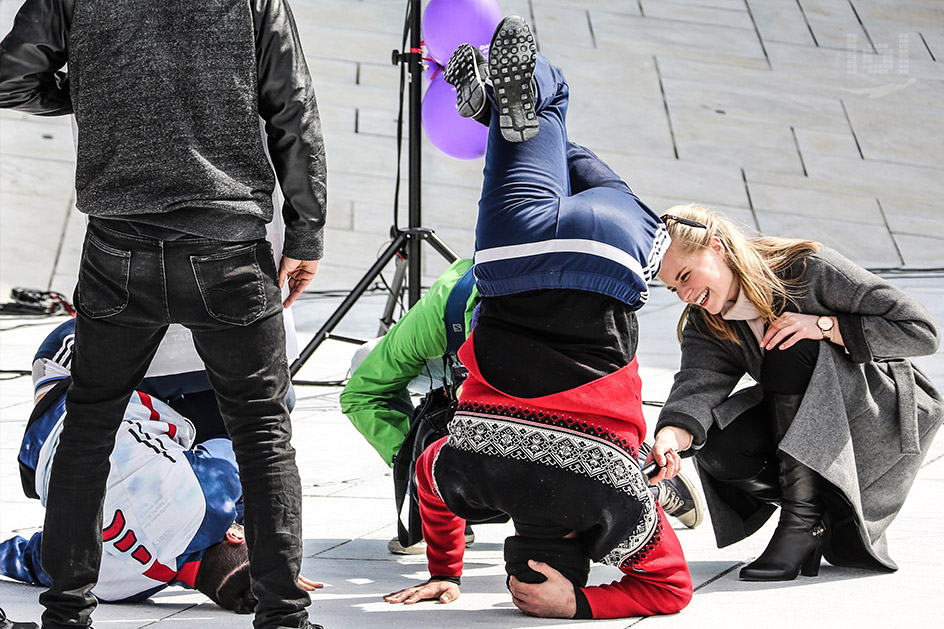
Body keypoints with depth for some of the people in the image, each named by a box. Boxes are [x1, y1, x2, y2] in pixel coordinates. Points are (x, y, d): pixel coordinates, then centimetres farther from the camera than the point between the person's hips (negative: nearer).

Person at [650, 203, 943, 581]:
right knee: (717, 442, -22)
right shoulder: (706, 327, -3)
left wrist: (823, 326, -27)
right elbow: (696, 387, -23)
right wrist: (669, 440, -45)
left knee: (789, 349, -29)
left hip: (891, 414, -5)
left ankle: (805, 518, -28)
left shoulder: (809, 269, -19)